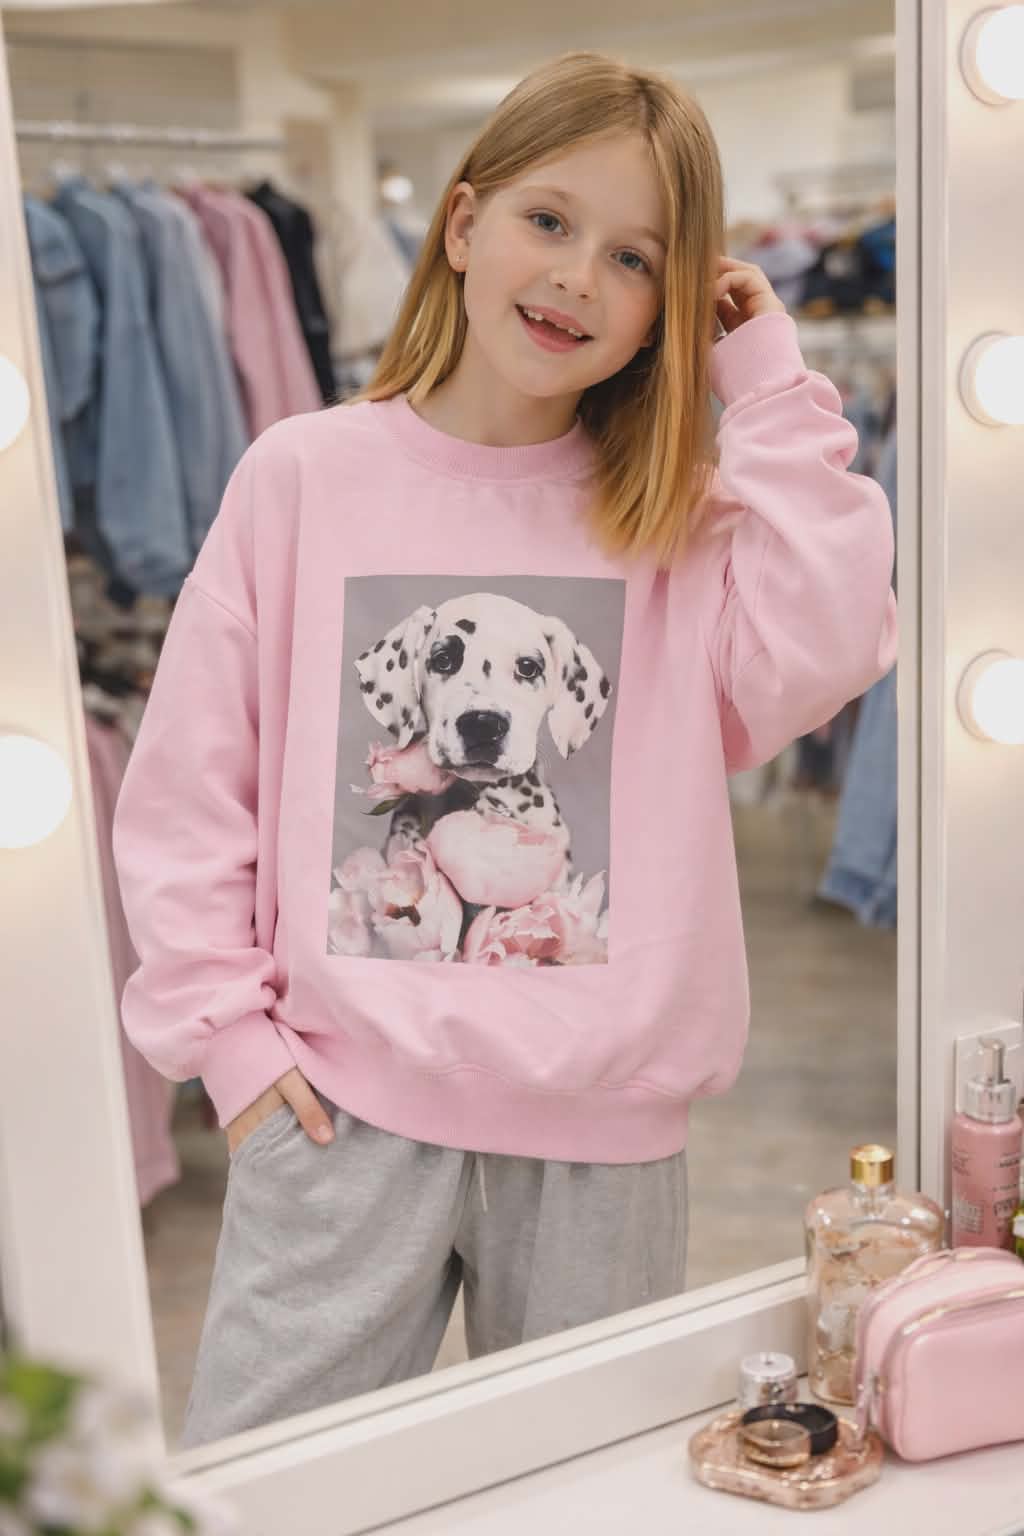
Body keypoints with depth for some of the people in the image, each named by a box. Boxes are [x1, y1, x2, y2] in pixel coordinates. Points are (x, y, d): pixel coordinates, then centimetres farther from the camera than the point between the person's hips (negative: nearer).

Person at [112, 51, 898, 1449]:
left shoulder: (681, 512, 3)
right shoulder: (304, 473, -1)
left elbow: (822, 655, -17)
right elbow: (184, 786, 2)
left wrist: (771, 389, -9)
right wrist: (225, 1026, -3)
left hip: (603, 1127, 2)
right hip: (341, 1115, -1)